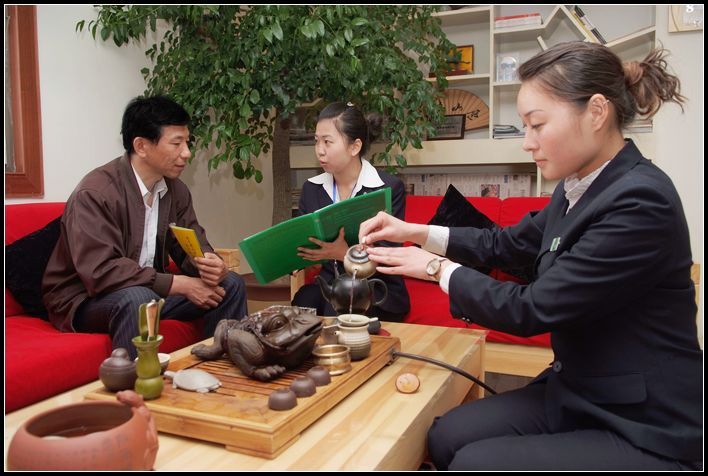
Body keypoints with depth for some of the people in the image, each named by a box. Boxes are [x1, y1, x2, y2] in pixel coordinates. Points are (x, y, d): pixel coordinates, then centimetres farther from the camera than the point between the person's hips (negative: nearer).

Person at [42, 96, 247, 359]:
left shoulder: (176, 189, 2)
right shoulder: (94, 193, -21)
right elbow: (100, 270, -28)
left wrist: (210, 266, -22)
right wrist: (181, 285, -28)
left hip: (150, 289, 7)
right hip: (86, 298, -6)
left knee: (230, 284, -5)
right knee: (137, 298, -37)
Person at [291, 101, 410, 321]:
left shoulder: (389, 188, -7)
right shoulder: (311, 188, 8)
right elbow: (302, 241, 9)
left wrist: (345, 254, -30)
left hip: (376, 290, -3)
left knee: (336, 312, -33)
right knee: (303, 302, -28)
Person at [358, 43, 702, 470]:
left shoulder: (641, 202, -25)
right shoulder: (578, 189, 2)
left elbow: (531, 310, -24)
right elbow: (507, 243, 15)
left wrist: (438, 269, -9)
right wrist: (415, 232, 5)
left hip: (648, 431, -7)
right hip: (578, 393, 7)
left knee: (476, 462, -14)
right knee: (448, 437, -2)